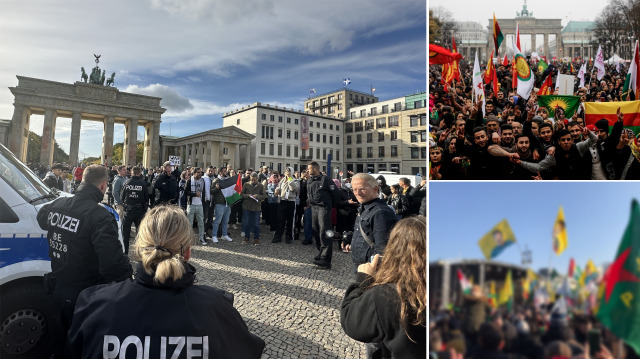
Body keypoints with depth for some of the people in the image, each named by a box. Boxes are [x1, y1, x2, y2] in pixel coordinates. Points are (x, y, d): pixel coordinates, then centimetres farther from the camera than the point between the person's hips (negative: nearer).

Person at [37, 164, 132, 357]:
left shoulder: (57, 205, -5)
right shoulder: (100, 216, -29)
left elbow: (41, 217, 22)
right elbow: (113, 262, -38)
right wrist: (127, 273, -21)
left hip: (58, 290, 7)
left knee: (62, 338, 29)